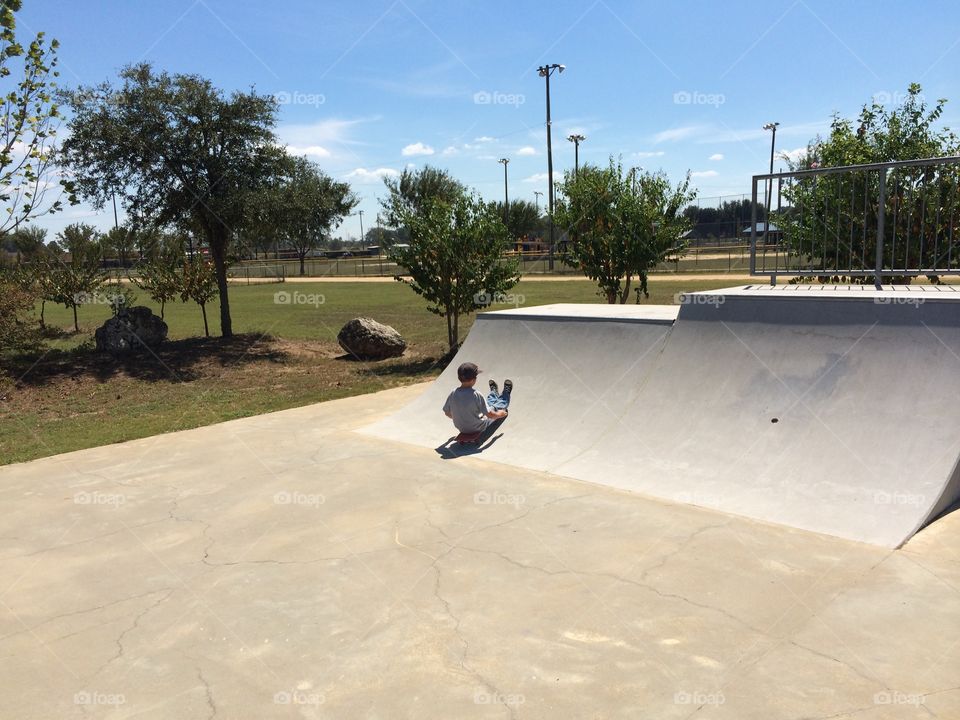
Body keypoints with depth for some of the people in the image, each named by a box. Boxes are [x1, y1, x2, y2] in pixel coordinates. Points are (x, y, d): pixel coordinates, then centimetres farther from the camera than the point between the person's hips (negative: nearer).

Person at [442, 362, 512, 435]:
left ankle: (494, 394, 60)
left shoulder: (452, 395, -17)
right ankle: (506, 394, 52)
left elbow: (447, 413, -2)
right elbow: (490, 415, -24)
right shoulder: (476, 395, -31)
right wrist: (500, 414, -3)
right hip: (478, 429, -4)